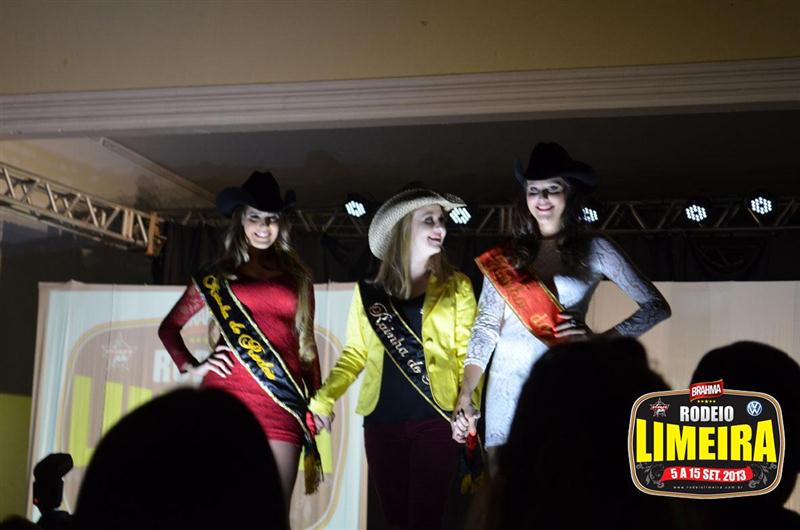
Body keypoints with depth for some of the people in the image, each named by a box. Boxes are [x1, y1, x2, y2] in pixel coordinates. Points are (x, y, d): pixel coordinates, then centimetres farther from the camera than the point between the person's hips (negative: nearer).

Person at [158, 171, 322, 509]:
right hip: (226, 399, -1)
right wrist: (191, 366, 5)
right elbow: (169, 327, 20)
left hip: (282, 406, 1)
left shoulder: (297, 278, 15)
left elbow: (306, 344, 16)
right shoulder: (217, 277, 12)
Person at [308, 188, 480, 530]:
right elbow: (354, 354, 11)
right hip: (382, 419, 2)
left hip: (436, 417, -2)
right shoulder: (370, 292, 7)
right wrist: (324, 398, -4)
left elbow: (467, 355, 1)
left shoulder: (456, 287, 4)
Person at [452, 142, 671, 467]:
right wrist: (465, 396, -6)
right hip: (509, 382, 2)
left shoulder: (594, 250, 2)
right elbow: (486, 326, 4)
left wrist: (602, 340, -13)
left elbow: (656, 306, 1)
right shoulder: (505, 257, 7)